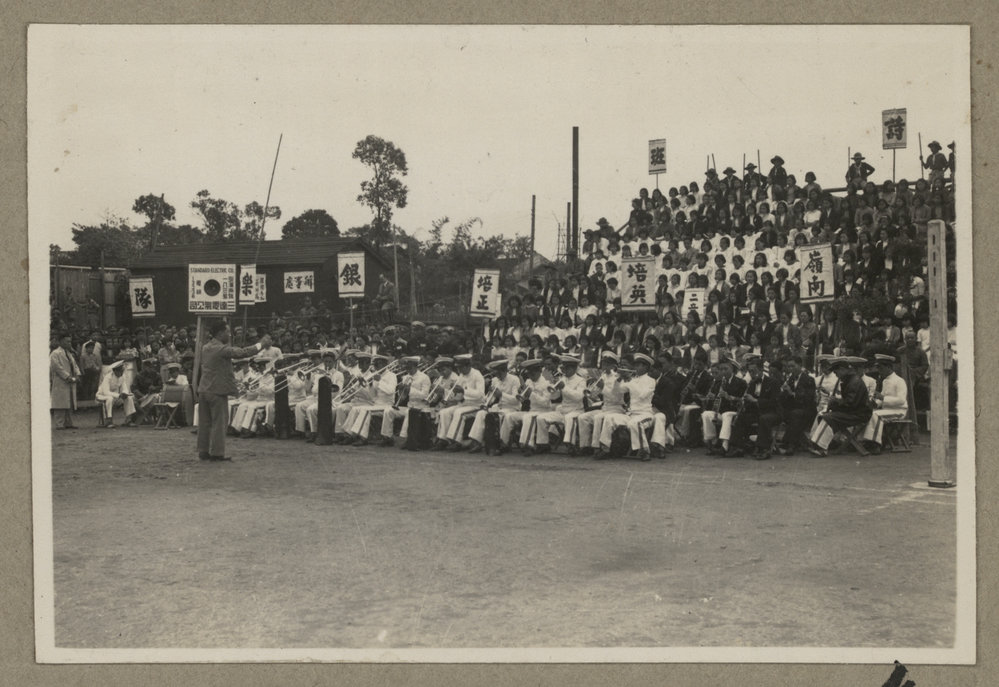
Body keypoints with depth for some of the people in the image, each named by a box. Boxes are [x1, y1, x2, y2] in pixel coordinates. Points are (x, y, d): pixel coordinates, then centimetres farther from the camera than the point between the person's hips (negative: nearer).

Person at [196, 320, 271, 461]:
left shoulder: (205, 348, 9)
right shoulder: (222, 349, -16)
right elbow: (243, 353, -19)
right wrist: (262, 343, -9)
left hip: (204, 390, 8)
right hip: (218, 390, -8)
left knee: (204, 422, 11)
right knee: (219, 422, 1)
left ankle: (203, 451, 16)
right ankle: (217, 453, 3)